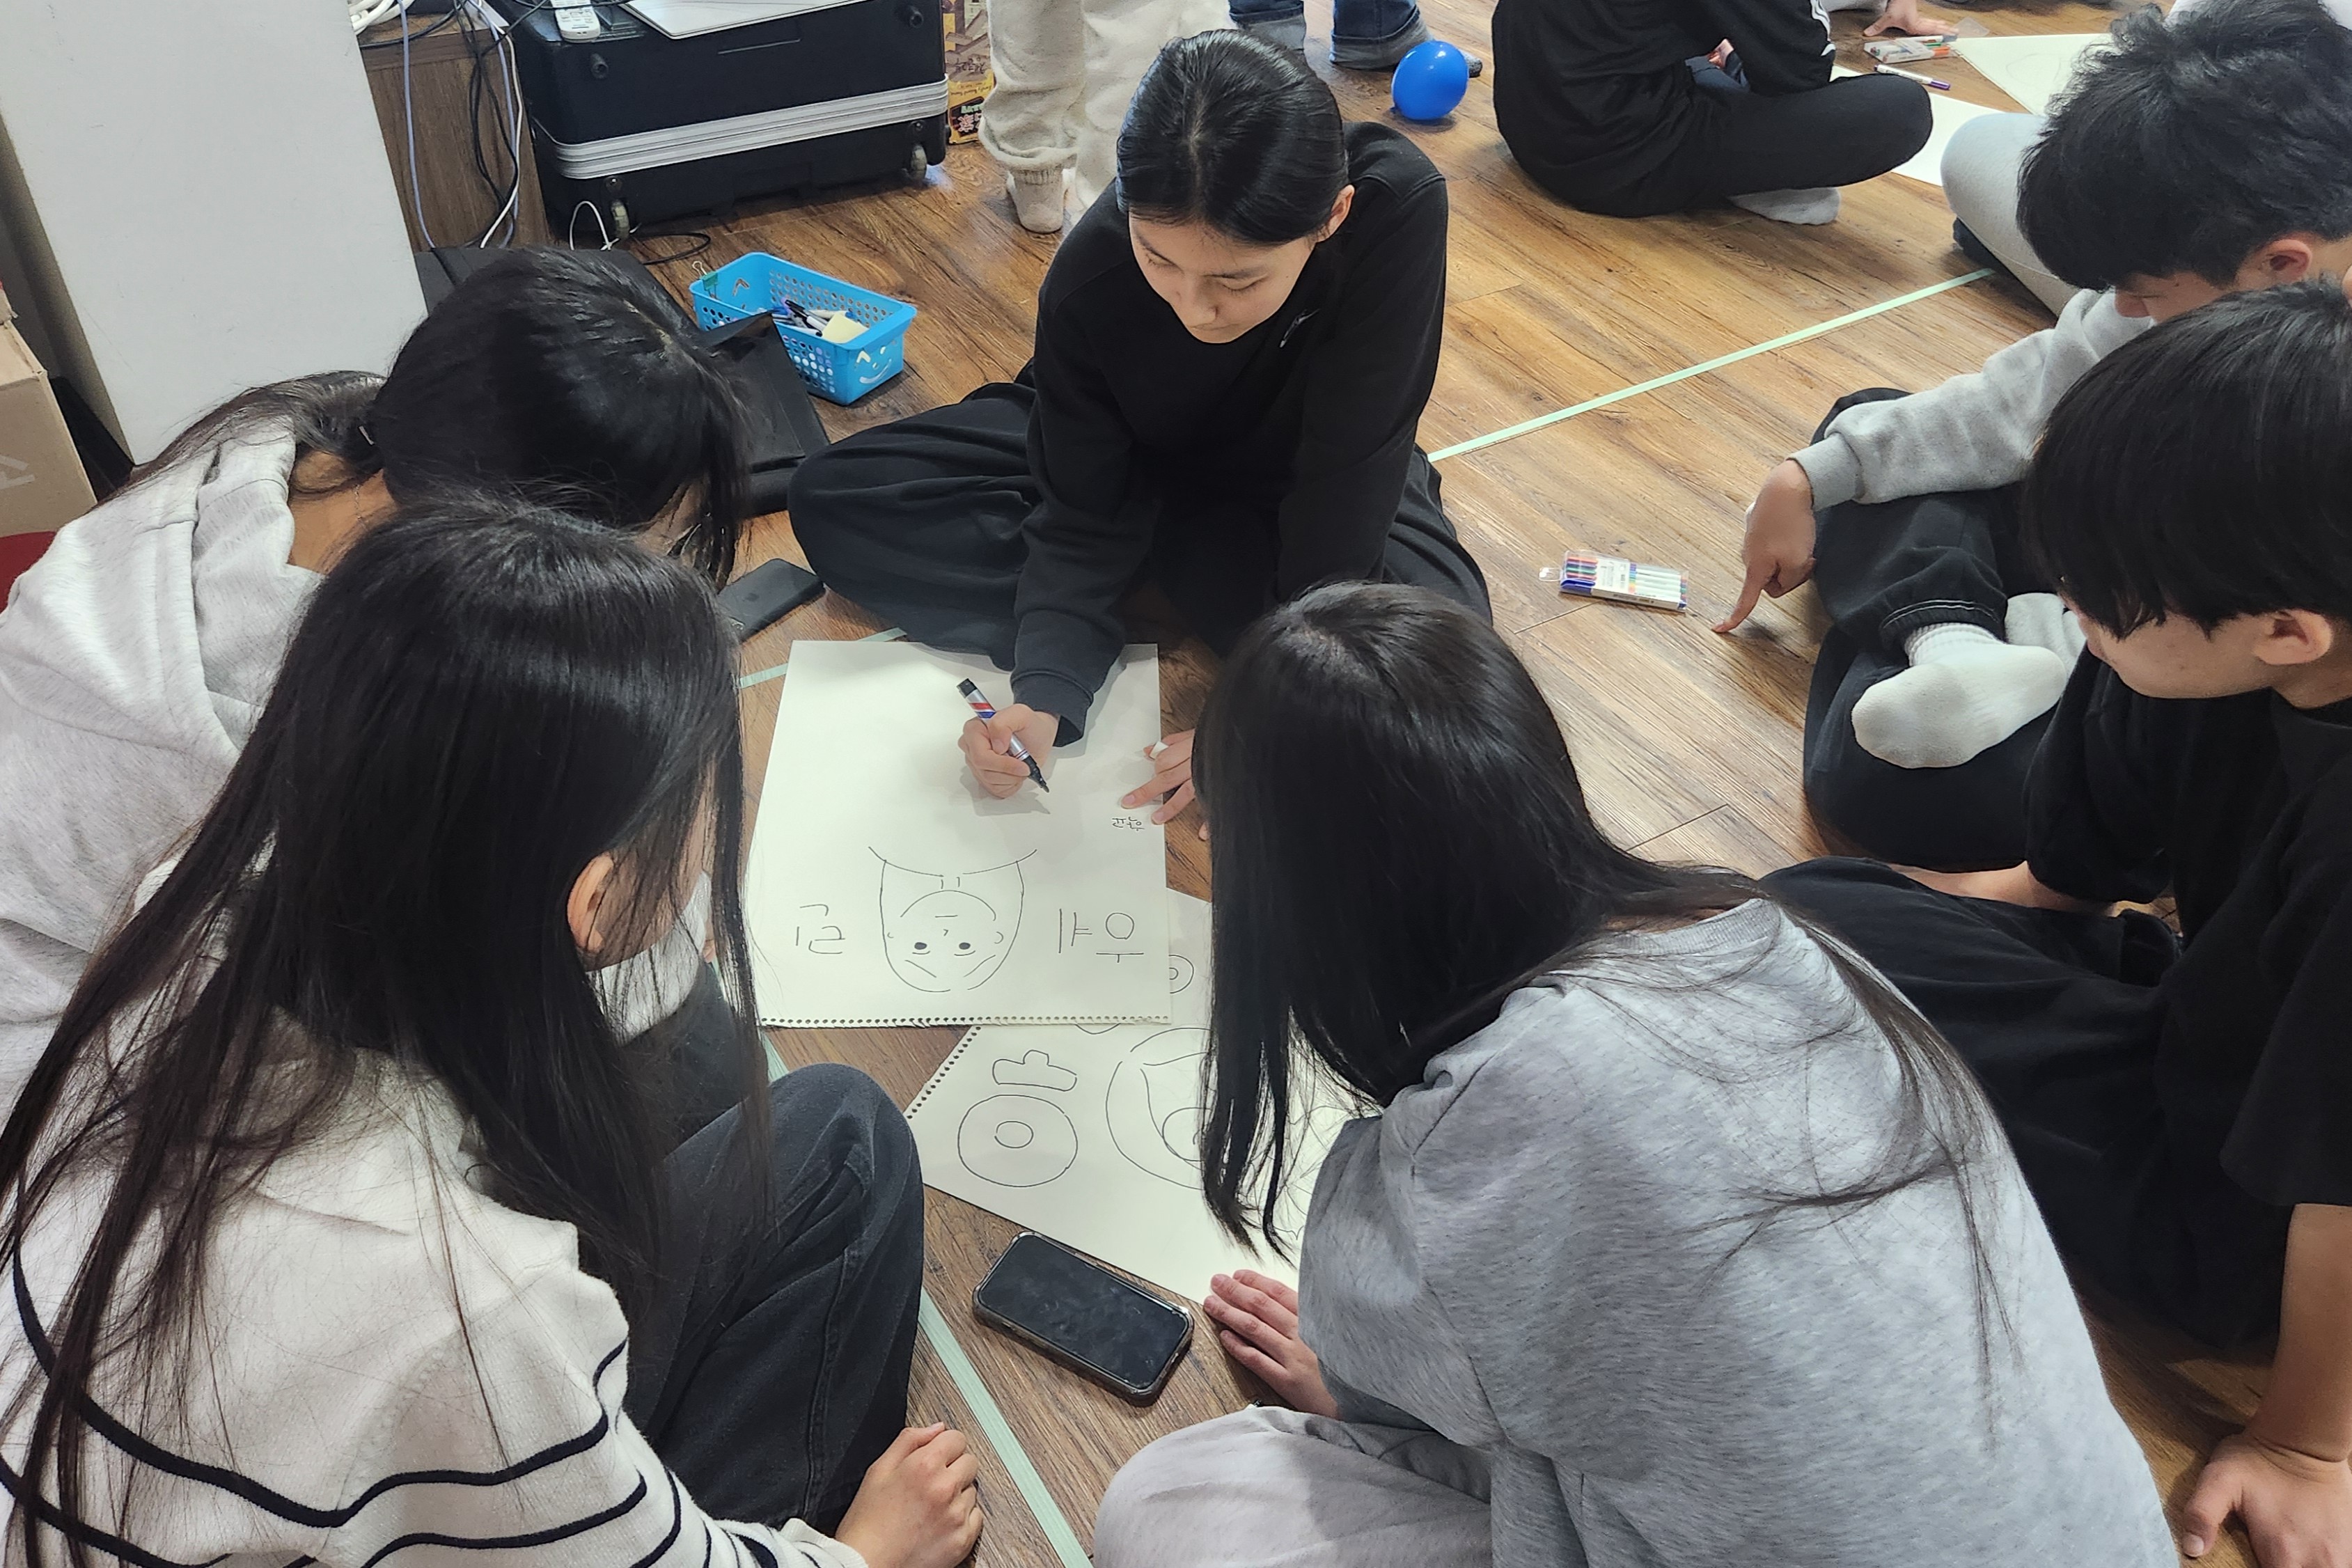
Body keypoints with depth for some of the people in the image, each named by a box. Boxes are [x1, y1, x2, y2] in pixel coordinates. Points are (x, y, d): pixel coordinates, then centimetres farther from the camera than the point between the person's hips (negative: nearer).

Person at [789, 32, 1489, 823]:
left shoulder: (1399, 207, -37)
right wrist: (1046, 695, -37)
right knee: (834, 499, -12)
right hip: (1137, 460, 2)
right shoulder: (1089, 279, -31)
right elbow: (1084, 518, -20)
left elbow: (1342, 494, -32)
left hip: (1299, 480, -1)